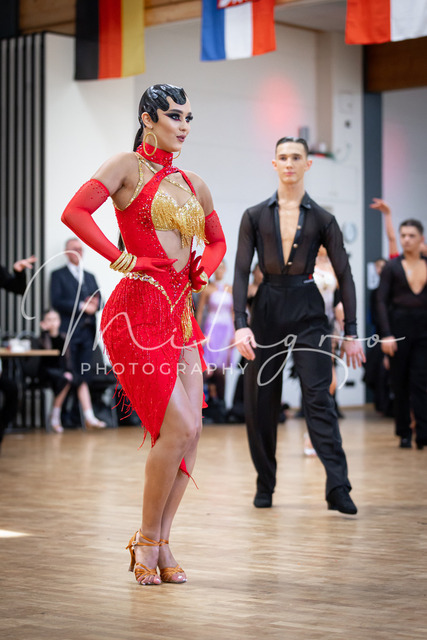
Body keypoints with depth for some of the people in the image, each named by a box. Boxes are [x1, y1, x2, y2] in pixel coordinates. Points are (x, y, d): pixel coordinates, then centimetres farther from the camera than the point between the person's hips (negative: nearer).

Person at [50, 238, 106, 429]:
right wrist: (81, 306, -14)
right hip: (69, 332, -5)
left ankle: (89, 418, -4)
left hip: (87, 330, 5)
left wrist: (95, 304, -6)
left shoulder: (90, 277, 22)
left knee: (84, 376, 1)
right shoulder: (58, 275, 5)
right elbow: (56, 302, -8)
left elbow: (97, 300, 18)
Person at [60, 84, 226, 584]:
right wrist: (120, 257, -18)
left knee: (190, 431, 0)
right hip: (138, 312, -7)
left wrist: (204, 267, 11)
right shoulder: (127, 167, -1)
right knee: (178, 427, -13)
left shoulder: (192, 184, 18)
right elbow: (74, 212, -15)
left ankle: (160, 544, 12)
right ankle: (147, 539, 4)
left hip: (181, 314, 7)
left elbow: (216, 240, 32)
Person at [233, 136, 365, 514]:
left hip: (308, 311, -2)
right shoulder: (255, 216, 5)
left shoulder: (322, 220, 3)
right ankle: (265, 486, 18)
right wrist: (240, 324, -12)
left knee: (319, 398, -11)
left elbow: (344, 275, 4)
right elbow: (241, 272, 0)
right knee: (260, 402, 4)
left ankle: (338, 490, -14)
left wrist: (351, 332, -2)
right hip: (267, 308, 2)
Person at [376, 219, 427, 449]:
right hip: (399, 327, 0)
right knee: (400, 382, 4)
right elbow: (381, 302, -2)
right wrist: (386, 334, -12)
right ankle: (404, 433, 13)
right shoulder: (392, 267, 2)